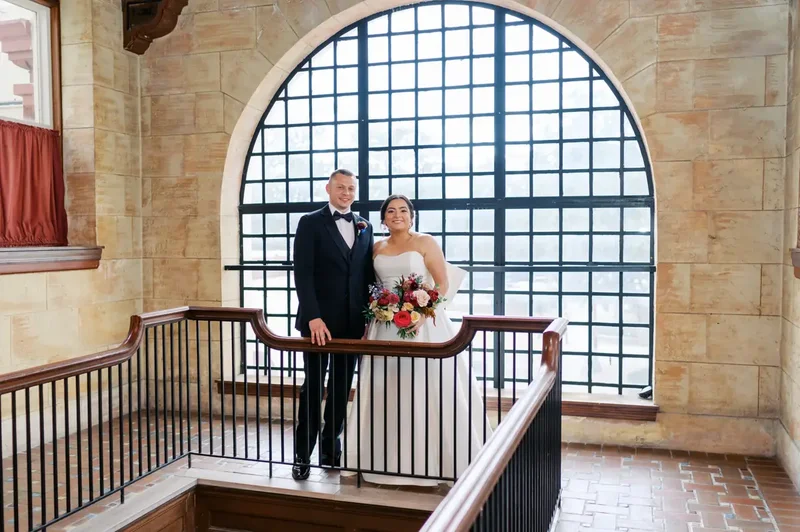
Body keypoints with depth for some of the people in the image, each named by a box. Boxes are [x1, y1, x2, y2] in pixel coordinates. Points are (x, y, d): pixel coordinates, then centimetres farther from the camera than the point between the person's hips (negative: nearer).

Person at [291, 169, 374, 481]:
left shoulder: (364, 227, 11)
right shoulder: (310, 223, -3)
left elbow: (368, 275, 11)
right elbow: (302, 274, -10)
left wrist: (369, 318, 3)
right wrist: (314, 318, -18)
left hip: (353, 323, 4)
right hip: (320, 321, -4)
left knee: (342, 388, 11)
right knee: (313, 387, 4)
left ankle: (331, 449, 24)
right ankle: (302, 455, 16)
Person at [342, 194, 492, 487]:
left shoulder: (425, 242, -1)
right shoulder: (378, 248, 12)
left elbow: (443, 283, -6)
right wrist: (370, 317, 2)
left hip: (422, 323, -4)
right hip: (385, 325, 5)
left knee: (423, 390, -2)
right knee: (386, 391, 7)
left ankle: (428, 460, 11)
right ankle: (389, 459, 19)